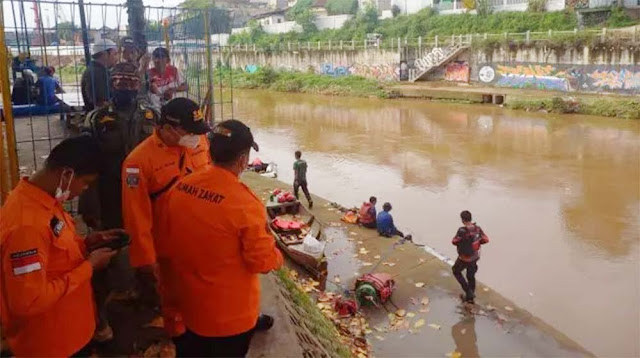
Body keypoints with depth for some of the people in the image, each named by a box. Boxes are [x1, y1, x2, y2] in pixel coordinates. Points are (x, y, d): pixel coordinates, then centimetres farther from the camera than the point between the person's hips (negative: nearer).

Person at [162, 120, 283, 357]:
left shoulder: (180, 188, -10)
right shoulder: (244, 203, -29)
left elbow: (169, 239, 4)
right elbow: (262, 261, -20)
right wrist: (278, 257, 2)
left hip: (190, 304, 5)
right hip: (230, 314, -5)